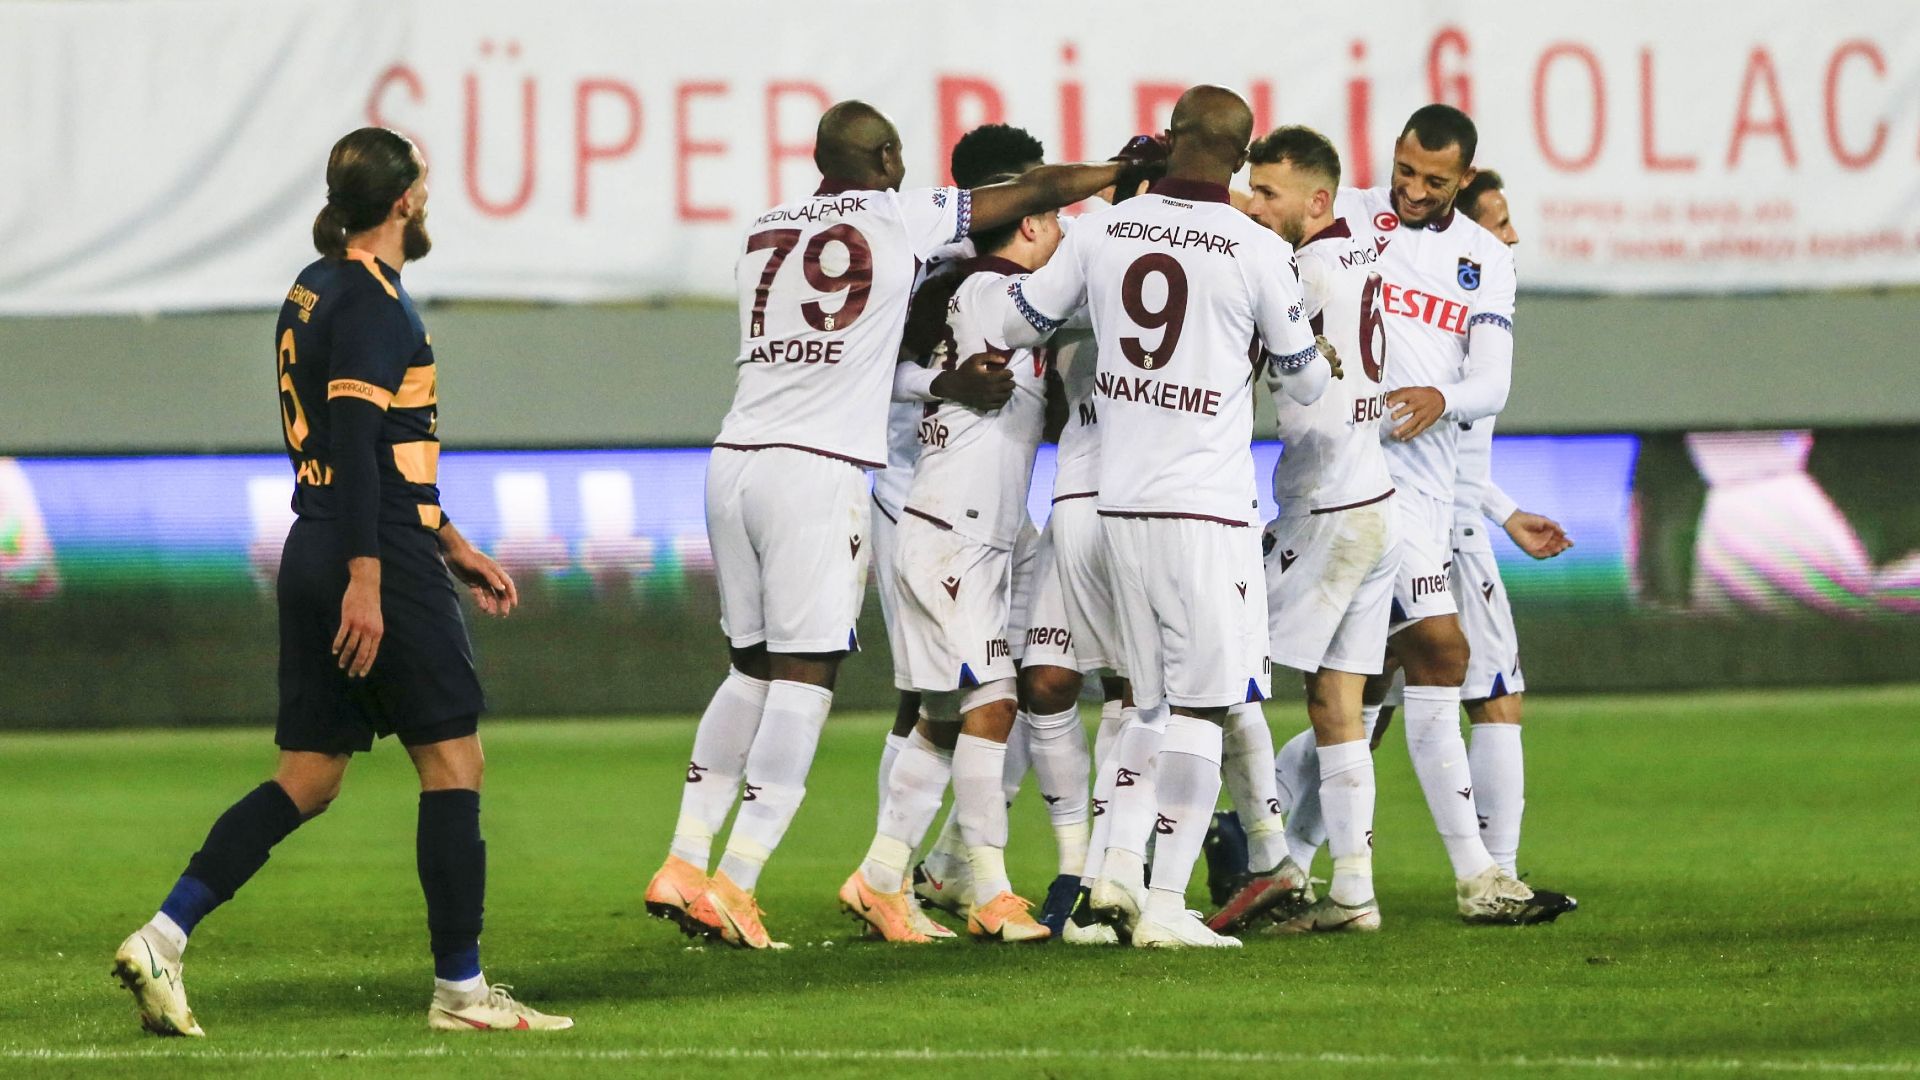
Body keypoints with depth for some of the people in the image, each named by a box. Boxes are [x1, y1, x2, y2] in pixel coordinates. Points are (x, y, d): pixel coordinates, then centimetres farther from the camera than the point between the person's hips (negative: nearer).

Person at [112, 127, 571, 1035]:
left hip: (315, 553, 9)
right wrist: (366, 580, -24)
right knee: (452, 763, 0)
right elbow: (355, 441, -20)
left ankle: (163, 938, 0)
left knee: (306, 780, 9)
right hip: (380, 561, -9)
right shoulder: (372, 301, -12)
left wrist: (449, 544, 29)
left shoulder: (315, 289, 18)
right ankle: (460, 989, 3)